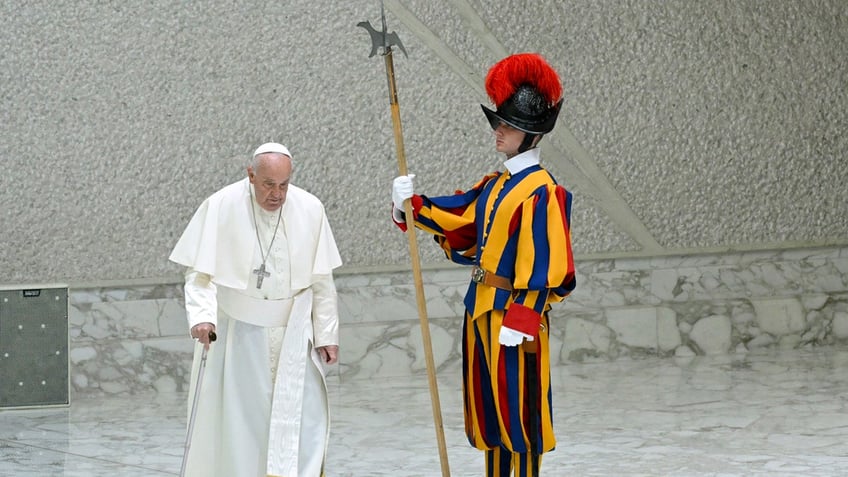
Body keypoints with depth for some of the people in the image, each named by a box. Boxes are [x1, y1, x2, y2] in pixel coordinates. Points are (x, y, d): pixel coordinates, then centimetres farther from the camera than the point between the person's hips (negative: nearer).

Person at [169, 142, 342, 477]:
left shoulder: (310, 210, -7)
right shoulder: (220, 207, -14)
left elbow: (321, 281, 1)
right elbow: (199, 271, -11)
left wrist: (327, 334, 1)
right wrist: (201, 315, -26)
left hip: (292, 333, 2)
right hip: (236, 331, -1)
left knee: (305, 415, -3)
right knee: (236, 416, 5)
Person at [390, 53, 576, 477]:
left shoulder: (541, 192, -15)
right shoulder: (495, 185, 12)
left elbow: (542, 266, -18)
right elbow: (455, 218, 16)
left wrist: (519, 322, -21)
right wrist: (412, 204, -1)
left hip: (513, 313, -9)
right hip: (481, 309, 9)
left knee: (517, 407, -2)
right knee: (488, 406, 15)